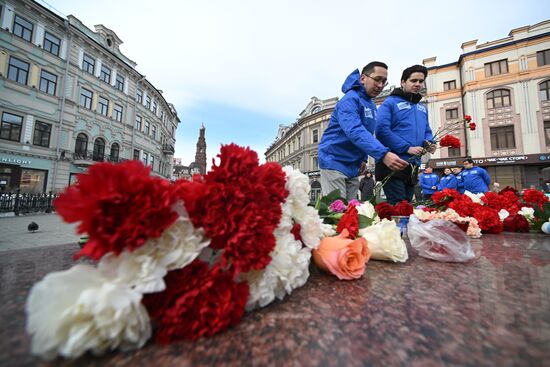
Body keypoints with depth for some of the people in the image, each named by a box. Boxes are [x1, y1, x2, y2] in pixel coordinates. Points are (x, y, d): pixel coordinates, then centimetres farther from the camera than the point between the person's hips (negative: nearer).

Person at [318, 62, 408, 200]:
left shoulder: (372, 105, 15)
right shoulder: (350, 99, -14)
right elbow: (355, 131, -30)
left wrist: (364, 158, 6)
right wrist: (383, 154, -40)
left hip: (353, 166, 9)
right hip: (334, 162, -8)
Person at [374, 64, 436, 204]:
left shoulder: (422, 107, 22)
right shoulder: (390, 102, -2)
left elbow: (427, 131, 25)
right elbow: (381, 130, -16)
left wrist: (429, 143, 0)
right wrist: (407, 148, -17)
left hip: (413, 166, 8)